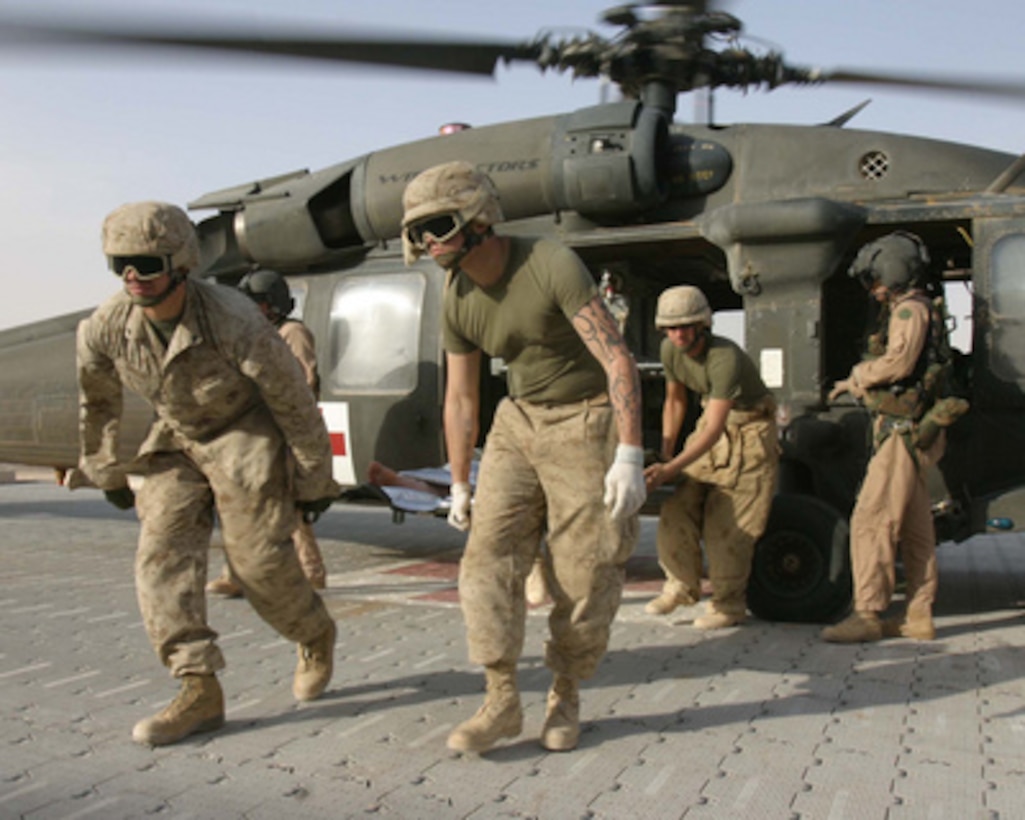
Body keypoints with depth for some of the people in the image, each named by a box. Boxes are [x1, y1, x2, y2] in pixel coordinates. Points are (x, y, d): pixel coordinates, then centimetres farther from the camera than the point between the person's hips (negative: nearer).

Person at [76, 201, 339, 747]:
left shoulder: (233, 322, -30)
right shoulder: (105, 329, -15)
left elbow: (293, 400, -18)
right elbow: (96, 401, 7)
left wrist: (315, 479, -9)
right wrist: (107, 472, 16)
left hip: (247, 435, -5)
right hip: (176, 441, 5)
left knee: (259, 558, -7)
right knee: (163, 552, -10)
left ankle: (316, 638, 25)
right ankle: (200, 692, -7)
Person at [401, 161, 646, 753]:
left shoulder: (553, 265, -21)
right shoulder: (458, 302, -2)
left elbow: (618, 360, -23)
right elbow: (461, 400, 8)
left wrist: (629, 457, -29)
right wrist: (459, 487, 13)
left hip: (588, 423, -5)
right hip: (520, 422, 5)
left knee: (585, 579, -1)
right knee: (489, 557, -7)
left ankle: (567, 695, 21)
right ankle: (503, 701, 2)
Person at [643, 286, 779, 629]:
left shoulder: (725, 358, -32)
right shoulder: (670, 350, -8)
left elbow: (714, 430, -35)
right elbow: (674, 401, 9)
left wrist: (670, 469, -42)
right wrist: (665, 453, 5)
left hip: (750, 430, -7)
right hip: (712, 421, 7)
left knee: (728, 523, -9)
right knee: (678, 507, -4)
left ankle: (728, 604, 5)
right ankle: (682, 584, 14)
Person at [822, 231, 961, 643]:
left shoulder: (911, 309, -11)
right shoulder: (915, 310, 21)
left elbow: (898, 362, -24)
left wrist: (857, 376, -9)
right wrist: (858, 383, 11)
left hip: (904, 431, -11)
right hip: (906, 431, 11)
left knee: (871, 520, -11)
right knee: (914, 529, 10)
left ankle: (867, 614, -10)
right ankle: (918, 617, 15)